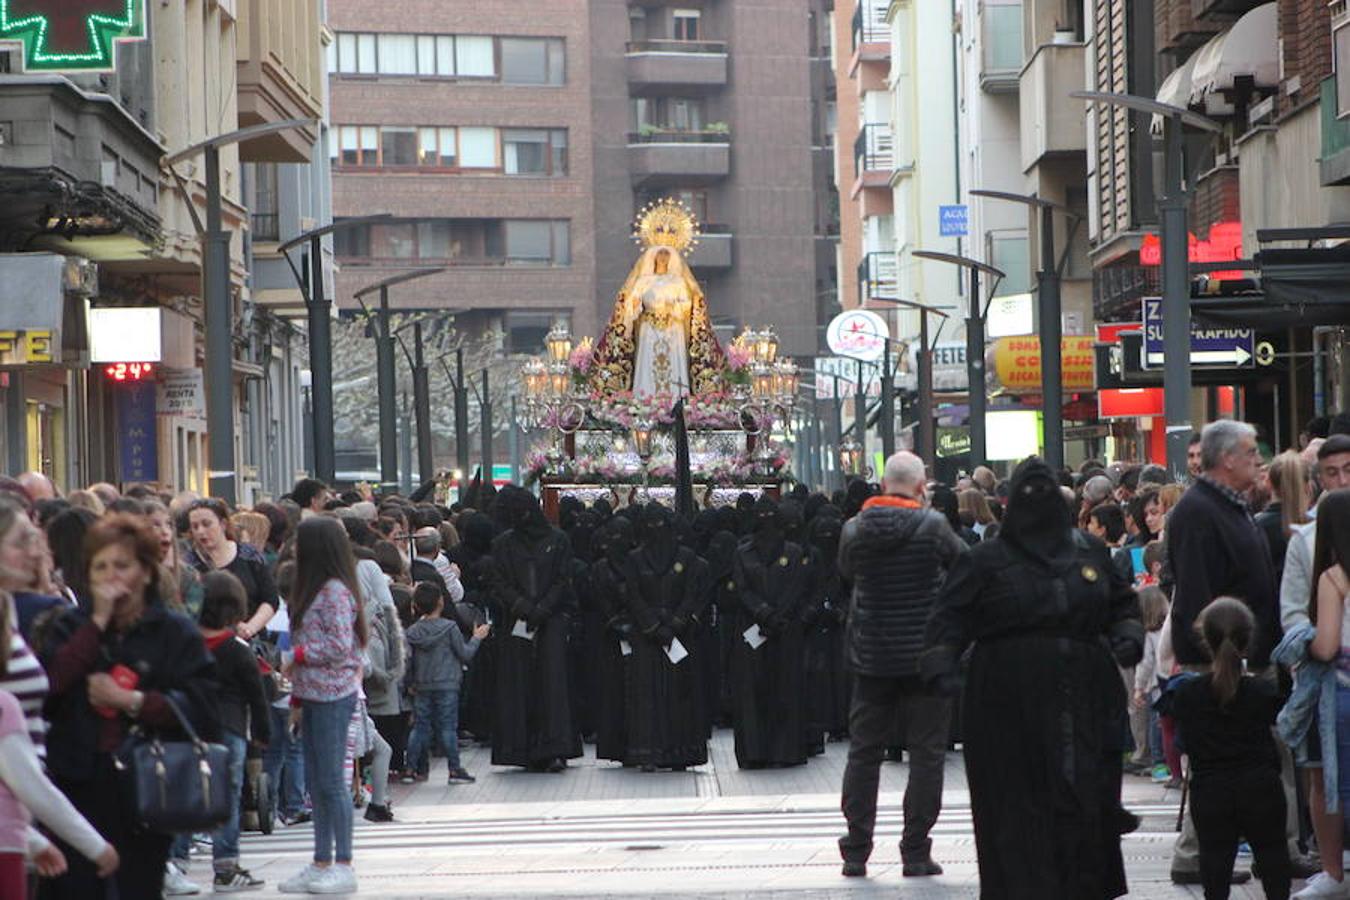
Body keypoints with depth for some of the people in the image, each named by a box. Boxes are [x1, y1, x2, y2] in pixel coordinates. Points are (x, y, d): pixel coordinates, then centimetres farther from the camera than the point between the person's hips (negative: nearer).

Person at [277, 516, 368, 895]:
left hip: (333, 696, -10)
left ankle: (342, 866, -1)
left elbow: (339, 646, -20)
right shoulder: (314, 588, 15)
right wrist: (297, 696, 18)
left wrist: (295, 656, -12)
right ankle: (322, 864, 16)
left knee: (331, 781, -6)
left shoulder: (335, 591, -14)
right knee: (315, 783, 11)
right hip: (314, 694, 10)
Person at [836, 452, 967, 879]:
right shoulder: (932, 525, -13)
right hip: (924, 654, -3)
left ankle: (856, 851, 11)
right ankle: (916, 852, 2)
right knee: (926, 753, 4)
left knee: (863, 751, 11)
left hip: (871, 656, 3)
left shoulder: (854, 528, -3)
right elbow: (967, 564, 2)